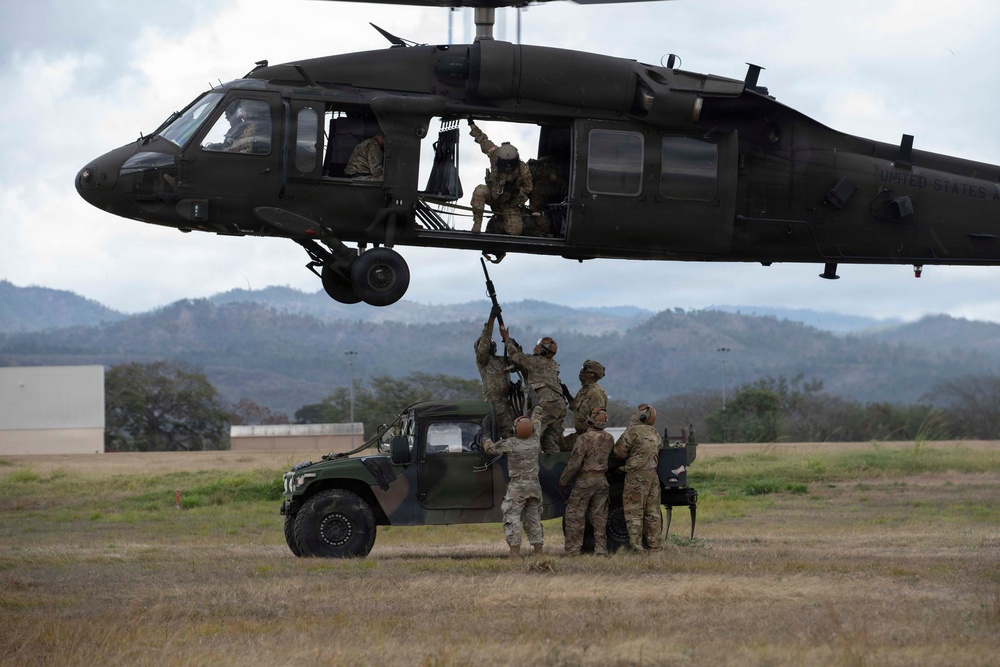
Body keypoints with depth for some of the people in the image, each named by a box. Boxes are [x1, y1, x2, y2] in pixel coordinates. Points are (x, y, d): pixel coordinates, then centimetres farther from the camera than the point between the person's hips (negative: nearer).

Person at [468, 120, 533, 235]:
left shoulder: (523, 171, -23)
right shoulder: (495, 154, -20)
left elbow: (528, 189, -8)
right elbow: (483, 140, -8)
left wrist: (516, 191, -29)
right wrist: (471, 124, -6)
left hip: (510, 204, -1)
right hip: (493, 194, 1)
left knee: (515, 231, -18)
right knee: (480, 191, -34)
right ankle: (477, 224, -31)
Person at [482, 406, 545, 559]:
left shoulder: (510, 444, -14)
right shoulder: (534, 439, 0)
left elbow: (490, 448, -4)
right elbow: (537, 422, 20)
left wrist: (485, 431, 9)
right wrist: (537, 409, 39)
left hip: (517, 487, -5)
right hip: (534, 485, 5)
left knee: (512, 519, -6)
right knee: (533, 518, 13)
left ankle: (515, 551, -16)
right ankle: (538, 549, 11)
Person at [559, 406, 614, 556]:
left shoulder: (584, 438, -16)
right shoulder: (609, 439, 4)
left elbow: (574, 463, -15)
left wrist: (563, 480, -5)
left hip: (585, 480, -6)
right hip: (602, 480, 6)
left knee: (575, 516, 1)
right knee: (599, 517, 10)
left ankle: (574, 549, 0)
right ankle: (601, 549, 9)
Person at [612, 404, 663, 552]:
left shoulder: (634, 431, -10)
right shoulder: (655, 435, 15)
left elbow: (619, 452, -9)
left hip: (637, 475, -7)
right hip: (653, 474, 7)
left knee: (634, 511, -4)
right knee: (652, 511, 11)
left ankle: (635, 544, -7)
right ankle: (654, 544, 13)